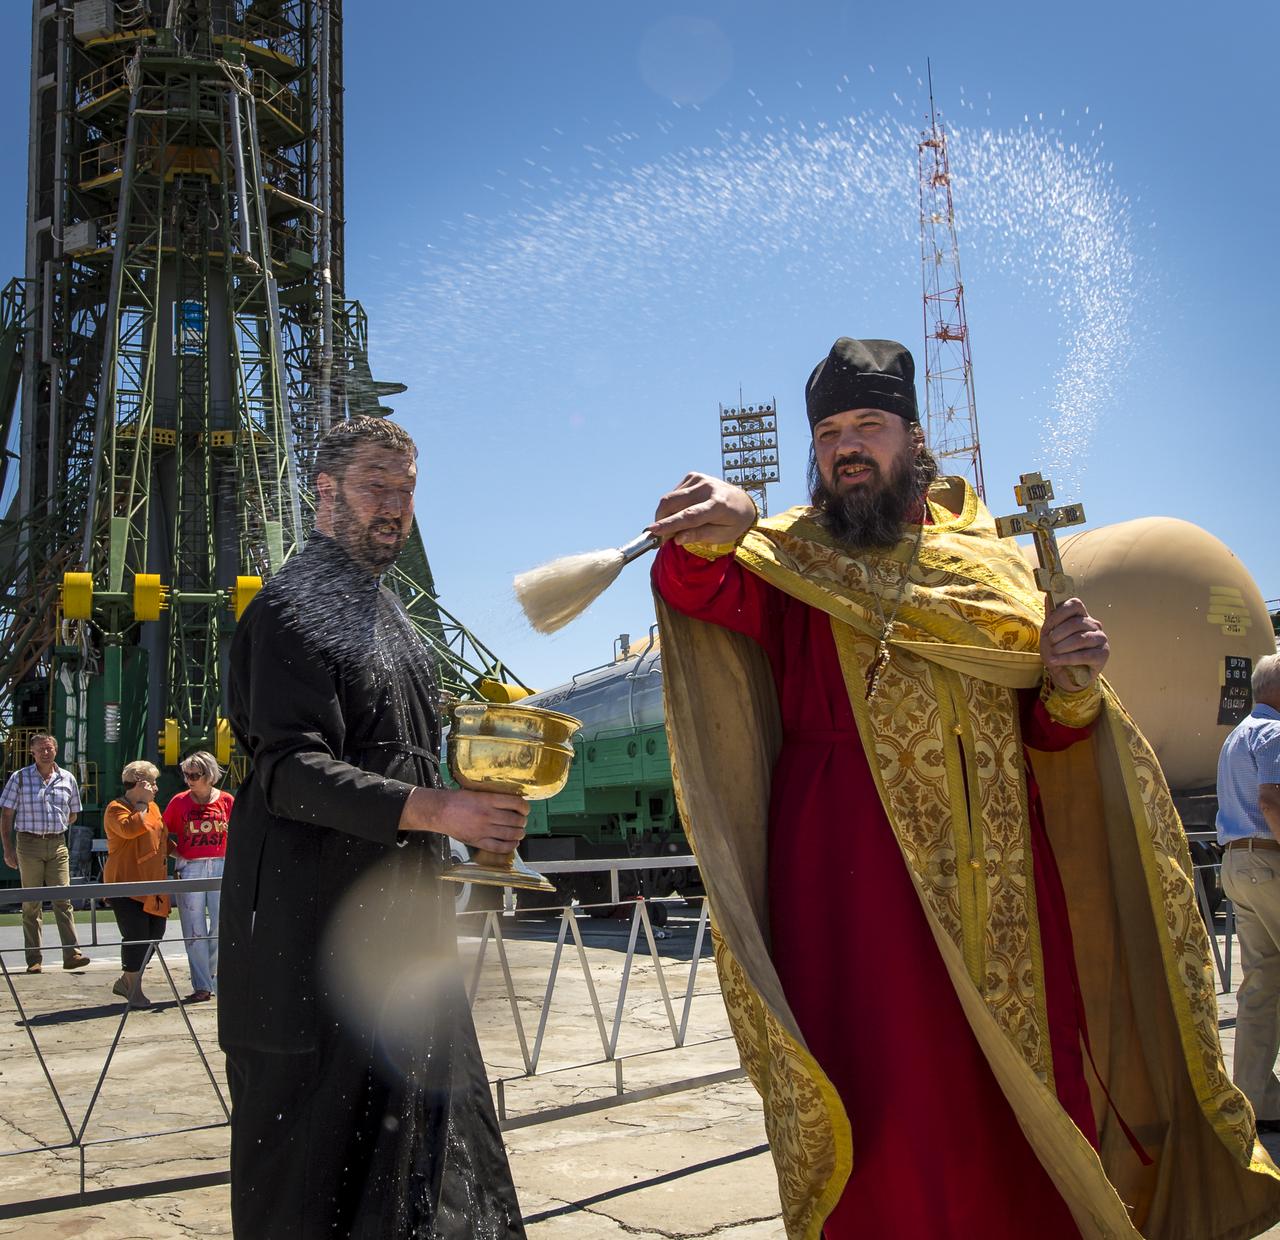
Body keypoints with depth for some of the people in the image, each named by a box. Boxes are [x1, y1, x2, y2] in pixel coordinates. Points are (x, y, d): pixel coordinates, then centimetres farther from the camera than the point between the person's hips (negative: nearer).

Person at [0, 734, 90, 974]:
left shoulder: (68, 779, 7)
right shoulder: (19, 778, 0)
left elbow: (73, 814, 20)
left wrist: (55, 829, 10)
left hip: (57, 845, 2)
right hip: (29, 845, -2)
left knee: (63, 900, -5)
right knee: (31, 904, 3)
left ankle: (71, 954, -7)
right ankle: (34, 959, 8)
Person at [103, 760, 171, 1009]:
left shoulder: (152, 808, 17)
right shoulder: (116, 808, -7)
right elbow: (129, 829, -27)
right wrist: (143, 803, -17)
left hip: (152, 884, 8)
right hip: (126, 883, -8)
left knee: (154, 935, 6)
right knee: (136, 937, -8)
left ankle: (126, 981, 22)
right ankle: (135, 991, 4)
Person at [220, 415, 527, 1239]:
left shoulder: (389, 618, 18)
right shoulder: (293, 608, -9)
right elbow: (289, 772, -21)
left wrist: (476, 819, 12)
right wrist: (435, 810, -29)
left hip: (404, 920, 9)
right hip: (320, 923, -8)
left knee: (425, 1128, 12)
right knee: (316, 1148, 1)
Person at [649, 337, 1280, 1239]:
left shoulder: (992, 563, 14)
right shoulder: (790, 560, 7)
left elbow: (1049, 738, 14)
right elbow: (701, 590, -16)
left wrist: (1068, 684, -8)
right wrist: (712, 534, -39)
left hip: (997, 879, 3)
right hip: (856, 873, -3)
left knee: (1022, 1100, 7)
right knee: (892, 1107, -5)